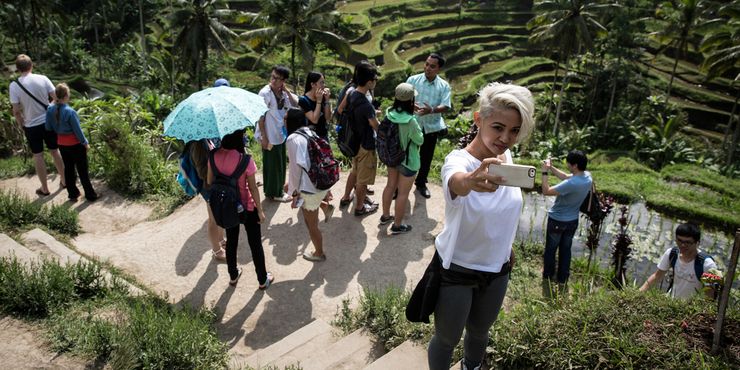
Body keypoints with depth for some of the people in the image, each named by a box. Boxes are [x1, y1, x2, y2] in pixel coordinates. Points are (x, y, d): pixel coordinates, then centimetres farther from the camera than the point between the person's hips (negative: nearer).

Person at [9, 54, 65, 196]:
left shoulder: (14, 85, -11)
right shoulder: (43, 79, -8)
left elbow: (16, 111, -9)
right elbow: (56, 98, -5)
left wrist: (22, 126, 7)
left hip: (31, 126, -1)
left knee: (38, 156, 9)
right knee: (55, 151, 16)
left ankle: (45, 189, 17)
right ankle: (64, 181, 26)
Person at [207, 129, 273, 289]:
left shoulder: (214, 156, -12)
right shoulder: (245, 160, -26)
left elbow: (209, 182, -1)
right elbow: (253, 188, -17)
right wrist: (260, 210, -6)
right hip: (246, 208, -4)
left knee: (231, 241, 24)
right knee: (255, 244, 14)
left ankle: (233, 276, 43)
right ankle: (263, 279, 30)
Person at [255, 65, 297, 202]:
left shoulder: (283, 92, 3)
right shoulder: (265, 93, -18)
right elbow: (260, 116, -16)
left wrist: (287, 91, -13)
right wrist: (263, 137, -17)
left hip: (281, 134, 7)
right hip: (270, 136, -7)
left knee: (281, 163, 19)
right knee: (271, 165, 5)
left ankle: (279, 188, 35)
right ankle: (273, 193, 20)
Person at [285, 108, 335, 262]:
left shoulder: (293, 139, -19)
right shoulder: (310, 132, 5)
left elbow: (296, 168, -23)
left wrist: (295, 193, -15)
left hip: (310, 188, -8)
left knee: (311, 224, 13)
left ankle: (319, 253, 33)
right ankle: (326, 207, 31)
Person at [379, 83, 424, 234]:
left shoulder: (389, 113, -12)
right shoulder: (410, 121, -31)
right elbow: (420, 140, -14)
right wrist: (418, 129, 1)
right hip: (407, 161, -7)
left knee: (390, 185, 25)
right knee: (403, 193, 10)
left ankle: (385, 216, 43)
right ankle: (397, 225, 25)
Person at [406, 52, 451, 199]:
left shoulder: (444, 86, -3)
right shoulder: (413, 80, -4)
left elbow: (446, 106, -12)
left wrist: (431, 110, -31)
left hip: (431, 127, 1)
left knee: (426, 157, 15)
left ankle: (421, 183, 34)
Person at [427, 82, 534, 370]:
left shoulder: (507, 156, -8)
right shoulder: (458, 159, -27)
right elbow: (457, 182, -53)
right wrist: (473, 181, -76)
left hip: (497, 268, 6)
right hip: (457, 270, -6)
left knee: (480, 332, 26)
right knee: (447, 338, 13)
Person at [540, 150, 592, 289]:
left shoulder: (571, 184, -35)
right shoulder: (587, 176, -11)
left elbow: (546, 191, -29)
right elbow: (565, 177, 5)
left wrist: (545, 172, -23)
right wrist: (551, 167, -1)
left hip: (557, 220, -7)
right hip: (572, 220, 7)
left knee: (551, 249, 15)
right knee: (566, 249, 20)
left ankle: (548, 276, 31)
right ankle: (562, 279, 32)